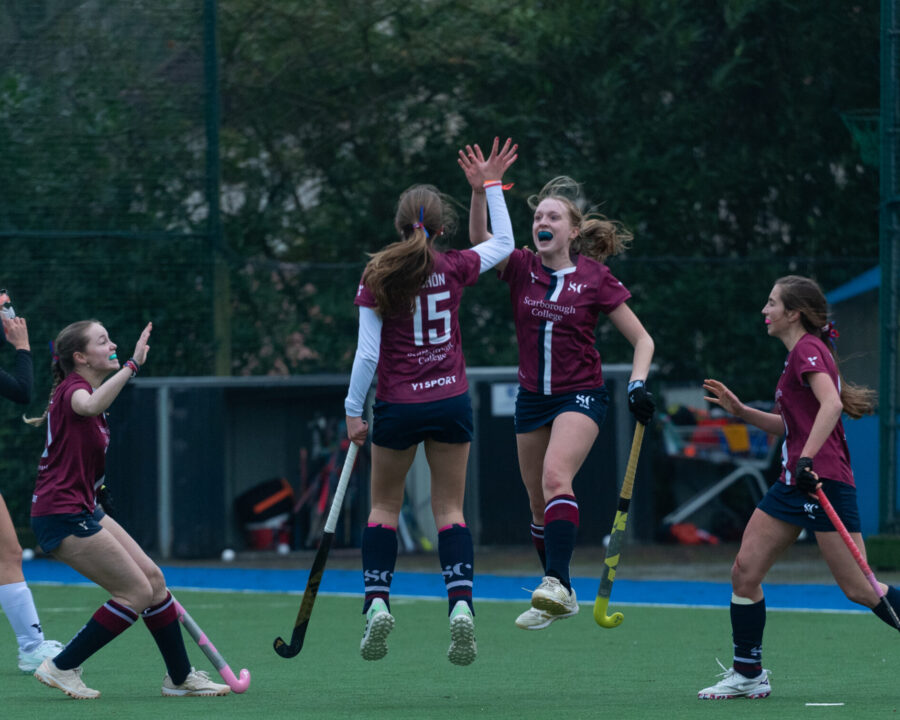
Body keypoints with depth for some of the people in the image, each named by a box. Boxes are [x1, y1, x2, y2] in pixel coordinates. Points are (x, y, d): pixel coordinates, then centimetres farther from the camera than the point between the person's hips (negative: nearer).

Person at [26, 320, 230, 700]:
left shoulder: (81, 390, 16)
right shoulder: (72, 389, -15)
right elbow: (90, 405, -41)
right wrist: (132, 365, -44)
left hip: (83, 510, 10)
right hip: (62, 515, -10)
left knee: (153, 579, 8)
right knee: (137, 591, -9)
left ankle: (180, 677, 18)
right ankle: (61, 668, -3)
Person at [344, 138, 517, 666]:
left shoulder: (379, 277, -9)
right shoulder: (455, 269, -3)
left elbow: (368, 354, -10)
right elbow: (504, 244, 17)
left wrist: (354, 412, -2)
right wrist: (492, 186, 22)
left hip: (398, 405, -2)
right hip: (451, 401, 2)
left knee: (385, 506, 14)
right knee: (450, 510, 5)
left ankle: (378, 602, 1)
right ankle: (462, 604, -13)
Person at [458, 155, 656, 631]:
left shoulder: (595, 279, -6)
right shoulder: (522, 269, 2)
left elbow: (642, 339, -1)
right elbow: (479, 237, -15)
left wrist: (638, 385, -16)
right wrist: (479, 190, -30)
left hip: (581, 395, -5)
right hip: (532, 397, 5)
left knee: (556, 477, -29)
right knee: (539, 505, 9)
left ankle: (556, 584, -40)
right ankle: (562, 598, 23)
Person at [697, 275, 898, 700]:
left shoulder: (809, 350, -10)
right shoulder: (800, 354, 18)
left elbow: (831, 405, -27)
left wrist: (807, 458, -34)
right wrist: (740, 411, 20)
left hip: (825, 483, -10)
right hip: (793, 484, 10)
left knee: (860, 590, -10)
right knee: (745, 571, 4)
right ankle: (748, 675, 11)